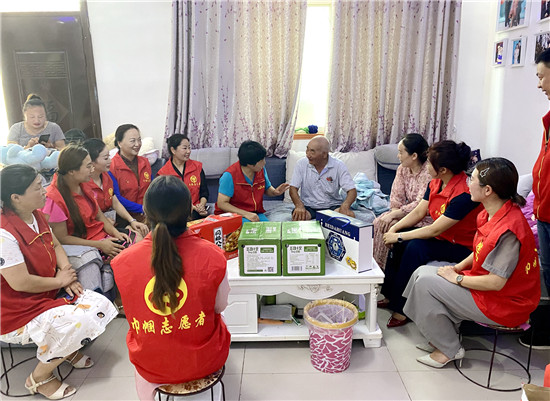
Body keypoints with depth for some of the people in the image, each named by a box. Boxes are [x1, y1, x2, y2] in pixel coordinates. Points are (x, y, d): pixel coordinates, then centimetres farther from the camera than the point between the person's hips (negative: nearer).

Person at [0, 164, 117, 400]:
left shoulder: (36, 215, 0)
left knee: (101, 306, -5)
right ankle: (39, 378, 0)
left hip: (49, 293, 9)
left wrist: (67, 273, -5)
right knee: (79, 323, -25)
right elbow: (20, 283, -28)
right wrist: (59, 281, -13)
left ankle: (68, 350, 22)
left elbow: (55, 246, 13)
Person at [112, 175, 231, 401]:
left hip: (151, 367, 2)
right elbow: (220, 306, -7)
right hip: (204, 361, -1)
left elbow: (134, 311, -3)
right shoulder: (211, 255, -25)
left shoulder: (122, 262, -22)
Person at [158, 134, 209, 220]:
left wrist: (201, 205, -8)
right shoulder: (163, 173, 1)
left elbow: (204, 192, 14)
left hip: (197, 213, 3)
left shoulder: (197, 167, 12)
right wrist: (192, 207, -15)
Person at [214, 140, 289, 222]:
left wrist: (274, 192, -7)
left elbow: (267, 189, 19)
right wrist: (246, 214, -24)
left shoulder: (261, 170, 1)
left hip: (255, 214, 6)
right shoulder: (230, 175, -16)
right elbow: (221, 204, -16)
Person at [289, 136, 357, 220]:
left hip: (332, 206, 1)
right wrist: (299, 205, -28)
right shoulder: (302, 163, -4)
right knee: (297, 216, -33)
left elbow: (352, 190, -12)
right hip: (308, 206, 0)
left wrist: (345, 206, -34)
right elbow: (293, 188, -7)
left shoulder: (339, 166, -7)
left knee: (350, 215, -28)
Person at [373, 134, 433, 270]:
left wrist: (394, 214, -25)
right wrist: (394, 213, -17)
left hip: (424, 218, -7)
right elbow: (396, 196, 2)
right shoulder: (402, 169, 3)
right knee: (378, 222, -14)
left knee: (386, 226, -23)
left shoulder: (429, 173, -22)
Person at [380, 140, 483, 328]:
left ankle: (401, 309, -15)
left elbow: (435, 230, -28)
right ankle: (390, 296, 4)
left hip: (461, 247, -9)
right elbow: (418, 212, 5)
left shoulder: (464, 193, -29)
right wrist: (394, 229, -9)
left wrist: (399, 236, -22)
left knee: (416, 247, -28)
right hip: (441, 236, 9)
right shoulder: (436, 183, -2)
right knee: (399, 242, -7)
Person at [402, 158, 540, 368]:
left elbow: (496, 283, -29)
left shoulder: (508, 229, -30)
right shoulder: (491, 214, 0)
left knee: (425, 283, -15)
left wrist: (457, 279, -16)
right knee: (422, 271, 3)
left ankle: (449, 349, 2)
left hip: (503, 304, -10)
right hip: (485, 286, 10)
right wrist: (459, 267, 2)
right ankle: (444, 336, 14)